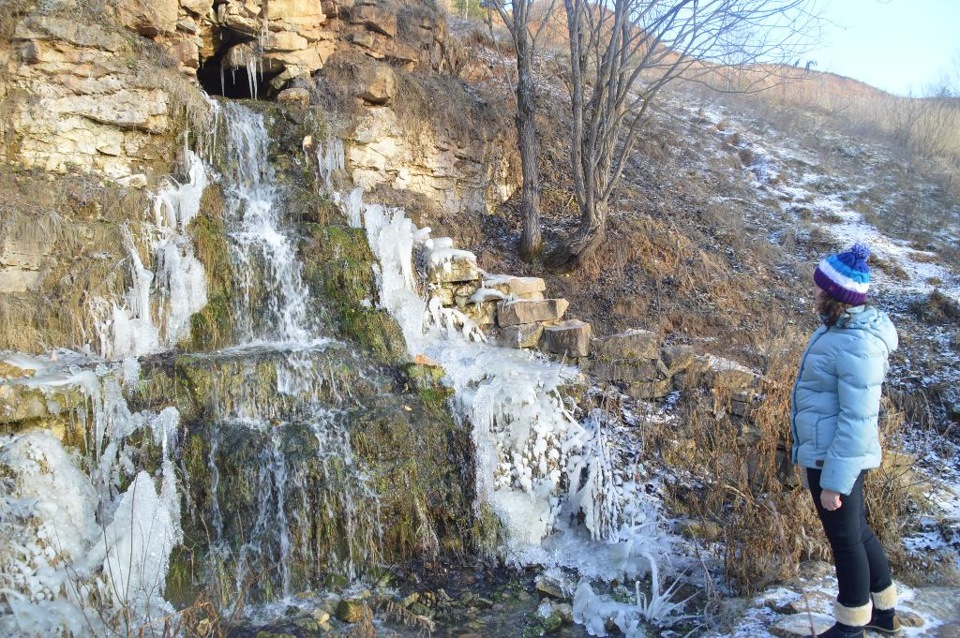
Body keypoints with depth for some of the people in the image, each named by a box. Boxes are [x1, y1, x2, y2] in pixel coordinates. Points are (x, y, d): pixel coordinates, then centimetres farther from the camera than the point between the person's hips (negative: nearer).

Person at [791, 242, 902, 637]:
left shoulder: (857, 346, -25)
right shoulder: (838, 327, 4)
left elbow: (857, 420, -25)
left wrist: (834, 480, -21)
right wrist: (809, 453, 21)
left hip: (837, 458, -10)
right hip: (822, 452, 10)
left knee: (845, 539, 8)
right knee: (857, 532, 23)